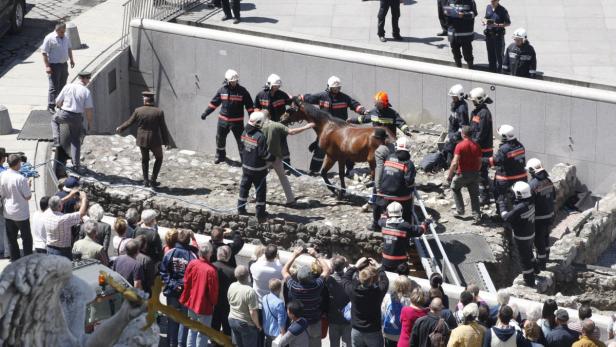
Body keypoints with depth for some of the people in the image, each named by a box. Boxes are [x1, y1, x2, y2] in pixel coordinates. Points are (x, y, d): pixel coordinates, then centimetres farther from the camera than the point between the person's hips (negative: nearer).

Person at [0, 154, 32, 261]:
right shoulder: (21, 179, -23)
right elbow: (28, 197, -16)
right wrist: (28, 186, 0)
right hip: (21, 214, -5)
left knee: (11, 239, 16)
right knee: (27, 238, 10)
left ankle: (15, 260, 21)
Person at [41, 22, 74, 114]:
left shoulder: (65, 38, 8)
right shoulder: (50, 38, -16)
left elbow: (69, 48, 24)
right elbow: (44, 52, -16)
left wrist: (71, 59, 18)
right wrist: (47, 66, -20)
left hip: (64, 64, 7)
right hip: (54, 65, -7)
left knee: (62, 86, 15)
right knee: (54, 87, -8)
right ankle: (50, 106, -5)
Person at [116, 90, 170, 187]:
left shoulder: (138, 111, -7)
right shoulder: (159, 112, -11)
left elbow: (129, 122, 5)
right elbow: (163, 128, -7)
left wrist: (120, 128, 24)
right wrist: (166, 142, 4)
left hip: (142, 140, 2)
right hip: (155, 141, -2)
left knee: (145, 160, 22)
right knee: (159, 158, 19)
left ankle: (146, 181, 22)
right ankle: (153, 180, 11)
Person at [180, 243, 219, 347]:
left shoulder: (192, 264, -10)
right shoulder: (211, 270, -26)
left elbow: (186, 283, 1)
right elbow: (213, 290, -17)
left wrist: (185, 299, 15)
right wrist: (213, 302, 2)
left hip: (192, 302, 6)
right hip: (205, 305, -6)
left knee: (192, 329, 22)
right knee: (203, 333, 7)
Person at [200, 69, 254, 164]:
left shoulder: (242, 91, -9)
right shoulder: (222, 90, 0)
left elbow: (249, 106, -6)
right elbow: (214, 103, 10)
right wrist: (205, 113, 9)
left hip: (237, 121, -3)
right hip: (223, 120, 3)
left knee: (241, 140, -4)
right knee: (220, 139, 14)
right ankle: (220, 156, 34)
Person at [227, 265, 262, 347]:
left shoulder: (231, 286, -6)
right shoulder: (250, 291, -28)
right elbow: (252, 312, -24)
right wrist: (258, 325, -9)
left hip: (232, 320, 6)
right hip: (246, 324, -6)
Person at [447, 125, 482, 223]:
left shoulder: (460, 146, -15)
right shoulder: (476, 146, 1)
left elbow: (455, 163, -19)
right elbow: (479, 163, 7)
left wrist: (449, 175, -10)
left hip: (463, 173, -4)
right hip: (475, 174, 4)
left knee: (455, 187, 23)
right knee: (474, 195, 12)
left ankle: (460, 210, 20)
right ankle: (477, 216, 6)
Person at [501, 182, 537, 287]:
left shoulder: (520, 208, -36)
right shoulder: (531, 201, -12)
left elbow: (506, 217, -24)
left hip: (522, 237, -8)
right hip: (531, 233, 8)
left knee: (525, 259, 10)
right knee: (529, 253, 32)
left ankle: (529, 282, 23)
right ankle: (535, 269, 54)